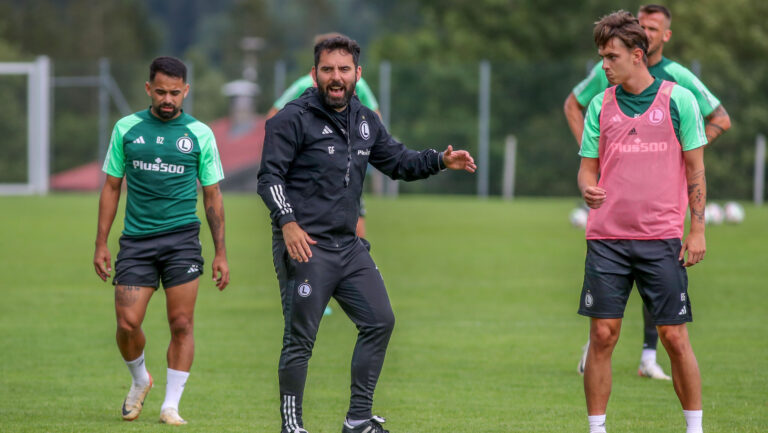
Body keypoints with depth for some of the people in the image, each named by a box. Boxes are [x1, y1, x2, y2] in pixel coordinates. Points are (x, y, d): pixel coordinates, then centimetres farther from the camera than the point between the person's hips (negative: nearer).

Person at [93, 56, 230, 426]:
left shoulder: (200, 134, 5)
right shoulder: (126, 129, 6)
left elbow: (212, 197, 9)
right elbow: (111, 187, 11)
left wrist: (221, 252, 5)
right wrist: (101, 244, 6)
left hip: (182, 239, -1)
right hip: (136, 240, 1)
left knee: (181, 325, -5)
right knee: (127, 323, -7)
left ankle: (171, 405, 4)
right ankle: (139, 381, 22)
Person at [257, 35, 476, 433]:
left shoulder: (365, 121, 14)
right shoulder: (294, 118, -7)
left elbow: (398, 161, 24)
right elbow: (270, 176, -11)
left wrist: (440, 161, 8)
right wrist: (287, 222, -23)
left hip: (349, 246, 7)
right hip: (304, 247, -7)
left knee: (379, 321, 5)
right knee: (300, 339, -5)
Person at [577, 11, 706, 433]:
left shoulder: (677, 99, 0)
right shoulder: (600, 105, 7)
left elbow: (695, 167, 2)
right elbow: (588, 166, 11)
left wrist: (697, 230, -2)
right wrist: (588, 189, -13)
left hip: (663, 238, -2)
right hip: (607, 237, 2)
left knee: (674, 337, -2)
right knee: (603, 336, -1)